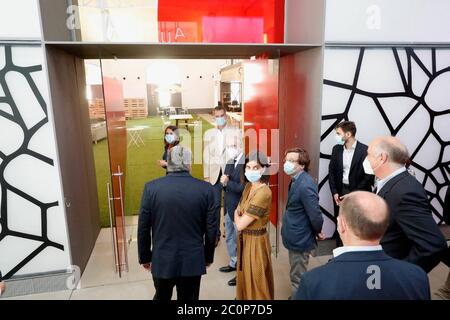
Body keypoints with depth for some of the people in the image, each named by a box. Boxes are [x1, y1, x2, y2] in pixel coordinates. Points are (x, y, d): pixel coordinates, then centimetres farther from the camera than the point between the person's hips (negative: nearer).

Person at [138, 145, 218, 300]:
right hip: (193, 261, 0)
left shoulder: (151, 187, -11)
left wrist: (145, 257, 10)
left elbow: (143, 228, -4)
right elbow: (211, 228, -5)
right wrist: (208, 257, 10)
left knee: (161, 297, 25)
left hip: (162, 260, 1)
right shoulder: (206, 189, -11)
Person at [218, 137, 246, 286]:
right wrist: (223, 182, -10)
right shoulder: (230, 163, 8)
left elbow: (244, 188, -27)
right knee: (229, 238, 23)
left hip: (239, 209, -9)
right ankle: (234, 263, 42)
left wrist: (228, 183, -24)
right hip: (228, 207, 9)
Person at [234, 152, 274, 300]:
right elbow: (239, 211, 12)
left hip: (255, 241, -8)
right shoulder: (248, 186, 0)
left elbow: (240, 224, -24)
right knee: (246, 278, 26)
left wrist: (237, 214, -5)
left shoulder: (264, 193, -27)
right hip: (244, 239, 8)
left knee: (255, 282, 13)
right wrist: (239, 215, -9)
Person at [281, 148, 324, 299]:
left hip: (300, 239, -9)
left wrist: (318, 232, -9)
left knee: (298, 278, 9)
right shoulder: (297, 180, 4)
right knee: (297, 276, 26)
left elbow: (315, 214, -26)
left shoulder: (305, 185, -28)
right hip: (296, 236, 9)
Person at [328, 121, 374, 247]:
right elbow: (331, 171, 7)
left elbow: (369, 175, -11)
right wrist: (334, 193, -3)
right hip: (340, 191, 4)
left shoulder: (365, 150, -12)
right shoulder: (336, 149, 3)